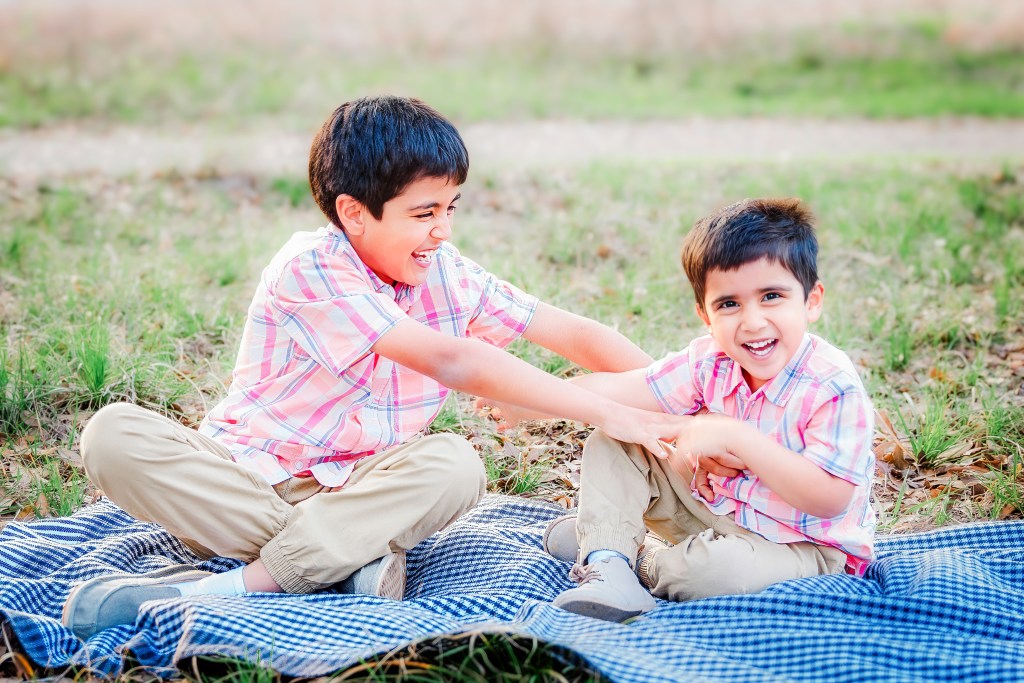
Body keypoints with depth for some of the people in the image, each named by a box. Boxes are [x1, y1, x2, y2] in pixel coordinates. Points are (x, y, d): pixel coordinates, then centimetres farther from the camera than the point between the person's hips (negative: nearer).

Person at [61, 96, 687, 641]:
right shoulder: (311, 268, -20)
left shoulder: (447, 274, 1)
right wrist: (608, 414, -29)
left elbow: (576, 334, 3)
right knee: (114, 435, -30)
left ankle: (240, 584, -30)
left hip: (352, 492, 3)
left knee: (455, 465, -28)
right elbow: (451, 363, -28)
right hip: (247, 480, -3)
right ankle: (354, 558, -33)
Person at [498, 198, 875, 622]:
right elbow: (618, 388, -4)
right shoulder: (709, 361, -8)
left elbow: (829, 499, -31)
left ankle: (641, 558, -6)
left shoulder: (833, 388, -26)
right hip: (717, 505, 6)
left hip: (803, 547, -6)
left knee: (721, 567, -39)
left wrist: (737, 437, -32)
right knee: (611, 442, 0)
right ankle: (606, 563, -15)